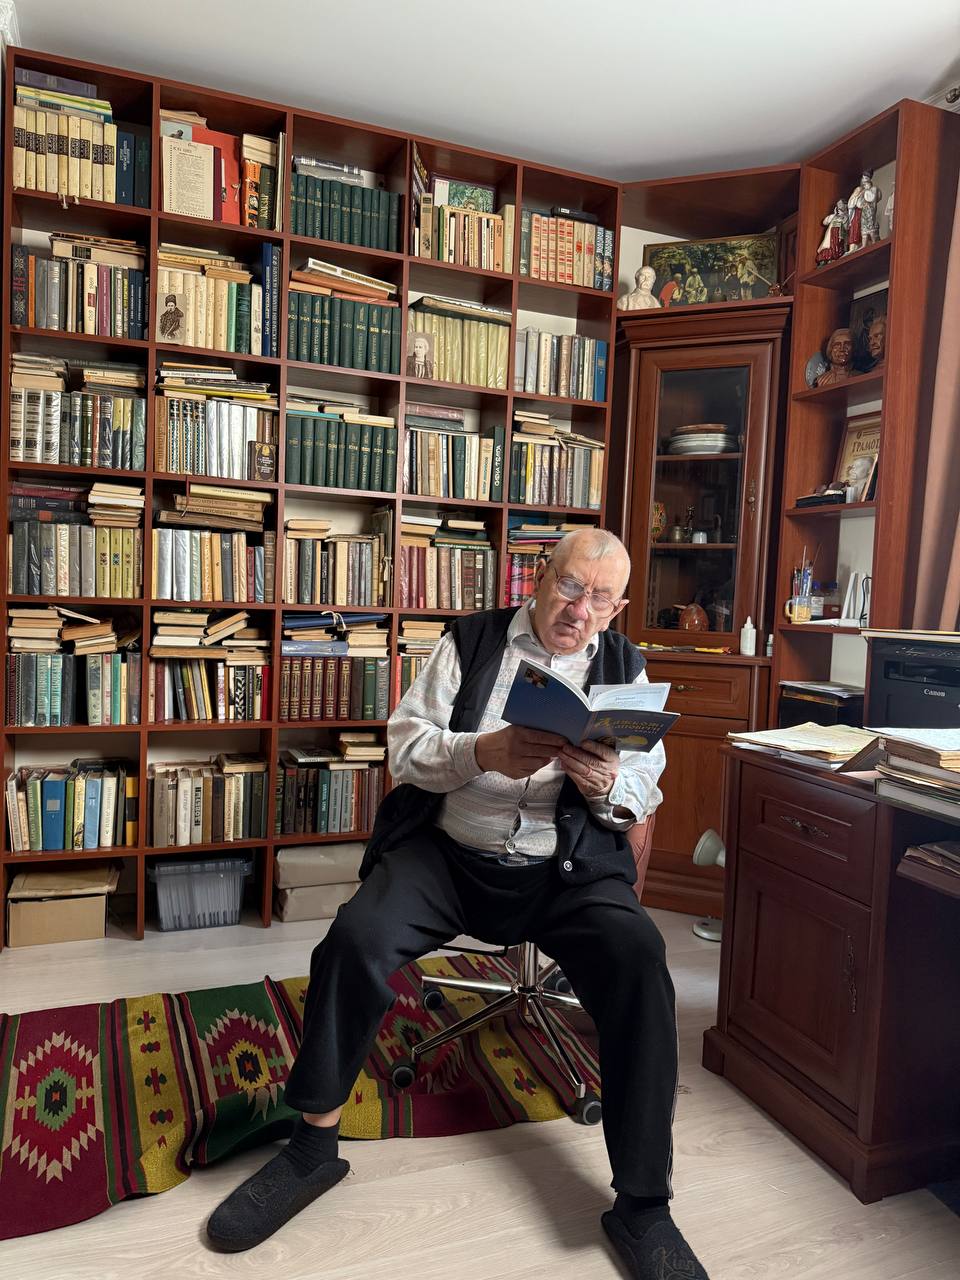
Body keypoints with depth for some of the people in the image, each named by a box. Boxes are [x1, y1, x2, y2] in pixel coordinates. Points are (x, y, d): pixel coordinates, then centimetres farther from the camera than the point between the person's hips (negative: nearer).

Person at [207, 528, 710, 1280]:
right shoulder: (470, 641, 4)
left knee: (639, 958, -26)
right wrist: (484, 751, -23)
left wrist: (608, 784, -22)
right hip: (448, 851, 0)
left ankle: (641, 1204, -9)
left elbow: (643, 795, 3)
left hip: (567, 868, 1)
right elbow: (406, 747, -3)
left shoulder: (625, 667, 7)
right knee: (356, 940, -24)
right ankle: (314, 1145, 1)